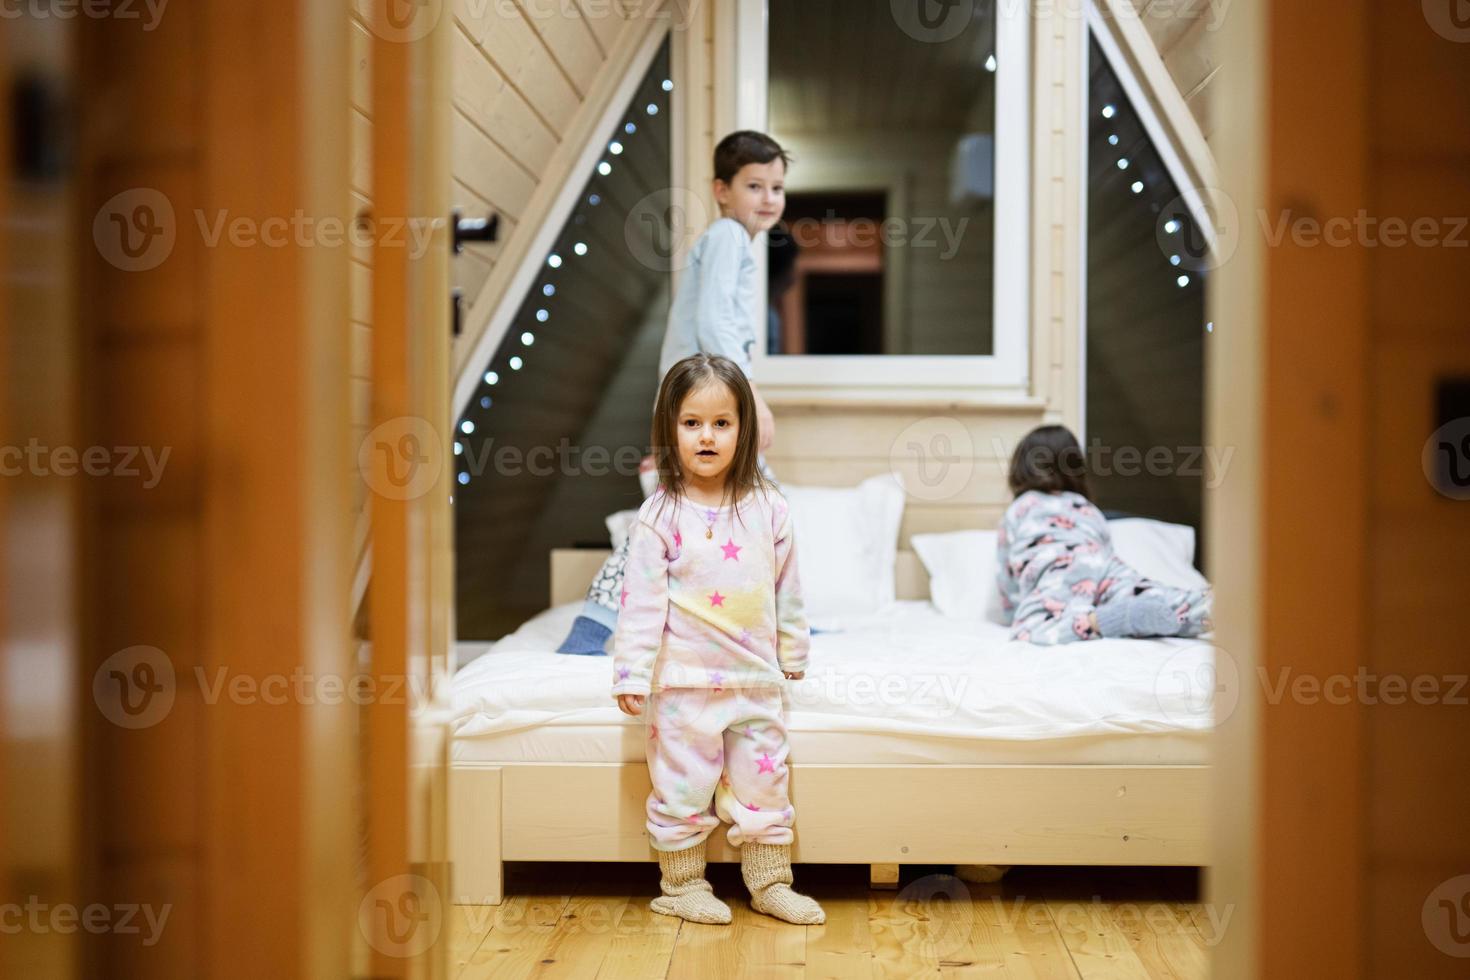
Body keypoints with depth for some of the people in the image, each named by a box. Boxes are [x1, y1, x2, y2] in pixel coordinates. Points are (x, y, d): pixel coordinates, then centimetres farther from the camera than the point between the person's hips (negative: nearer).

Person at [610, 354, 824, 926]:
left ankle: (770, 883, 24)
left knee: (763, 778, 11)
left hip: (756, 675, 4)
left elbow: (786, 589, 10)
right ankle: (682, 884, 20)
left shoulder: (768, 509, 2)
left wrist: (793, 653, 16)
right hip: (685, 679, -3)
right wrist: (632, 673, -13)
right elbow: (641, 599, -10)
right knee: (683, 785, 4)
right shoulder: (660, 516, -8)